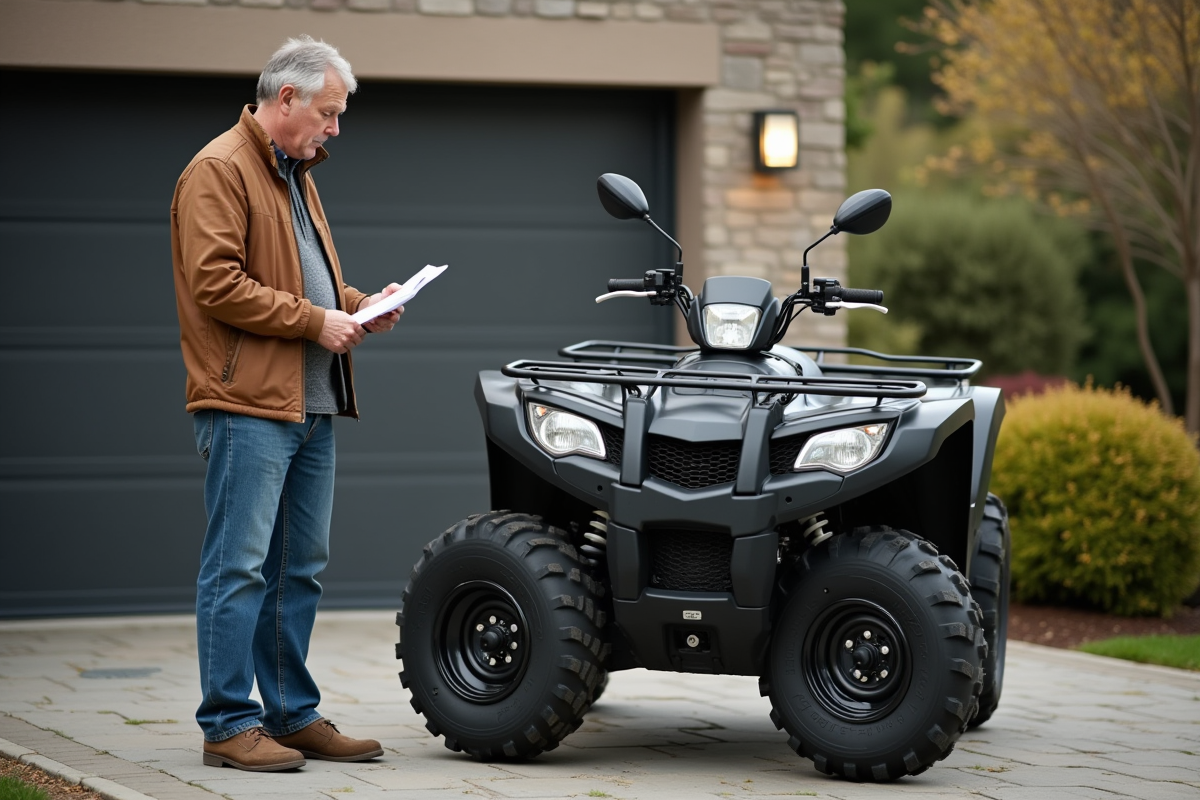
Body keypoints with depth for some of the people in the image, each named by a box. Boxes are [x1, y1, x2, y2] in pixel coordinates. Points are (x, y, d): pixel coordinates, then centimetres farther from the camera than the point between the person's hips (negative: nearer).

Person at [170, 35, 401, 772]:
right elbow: (215, 284, -17)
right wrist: (315, 320, -15)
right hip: (247, 406, -10)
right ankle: (229, 724, -3)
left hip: (311, 407, 10)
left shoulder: (297, 175, 22)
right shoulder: (219, 171, -8)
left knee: (301, 570, 12)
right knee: (240, 568, -7)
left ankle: (293, 714, 19)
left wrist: (358, 306, 10)